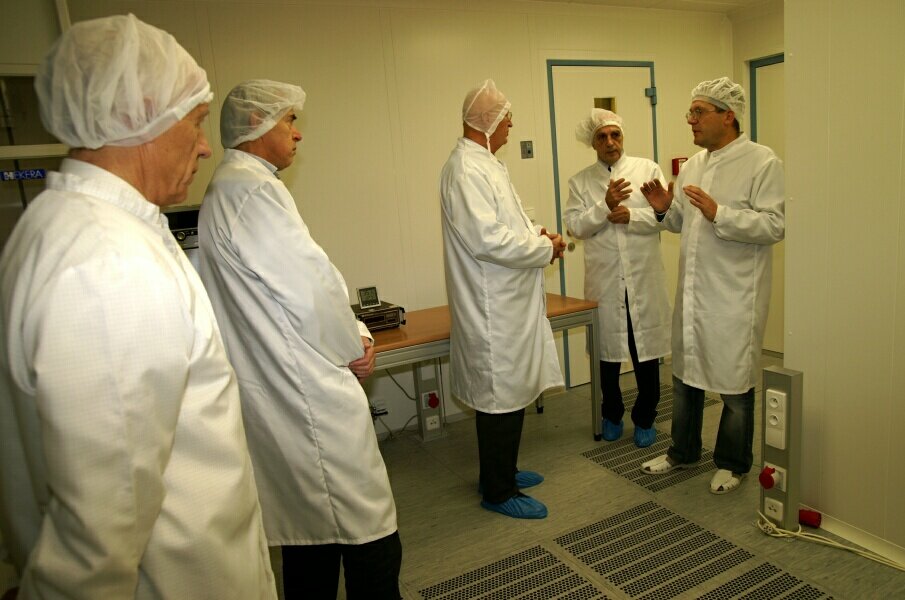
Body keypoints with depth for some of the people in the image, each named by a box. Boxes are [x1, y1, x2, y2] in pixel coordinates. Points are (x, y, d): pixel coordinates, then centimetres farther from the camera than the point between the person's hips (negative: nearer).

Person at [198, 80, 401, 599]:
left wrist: (355, 332, 6)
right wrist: (355, 349, -4)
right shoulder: (252, 190, -16)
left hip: (280, 396, 11)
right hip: (308, 394, -11)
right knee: (371, 536, 0)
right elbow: (312, 290, -21)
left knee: (310, 531, 22)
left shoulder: (229, 188, 16)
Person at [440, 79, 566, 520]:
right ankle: (498, 492, 19)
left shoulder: (484, 164, 15)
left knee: (510, 394, 19)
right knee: (501, 398, 2)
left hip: (508, 303, 10)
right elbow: (488, 240, -27)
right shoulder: (467, 170, -19)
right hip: (493, 308, -10)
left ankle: (501, 471, 36)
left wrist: (535, 234, 6)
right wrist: (545, 248, -14)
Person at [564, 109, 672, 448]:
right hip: (604, 280, 1)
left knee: (647, 350, 6)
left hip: (644, 278, 0)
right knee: (607, 350, 11)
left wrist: (632, 216, -17)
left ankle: (645, 418, 25)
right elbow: (575, 225, -5)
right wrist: (605, 206, -18)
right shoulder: (580, 182, 6)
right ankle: (612, 415, 31)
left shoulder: (648, 169, 5)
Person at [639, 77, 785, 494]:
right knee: (685, 374, 17)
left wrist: (718, 213, -26)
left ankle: (733, 463, 28)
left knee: (735, 384, 7)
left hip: (734, 296, -7)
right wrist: (665, 209, -1)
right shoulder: (693, 165, 11)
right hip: (692, 291, 7)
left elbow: (774, 225, -19)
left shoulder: (762, 163, -10)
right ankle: (683, 451, 35)